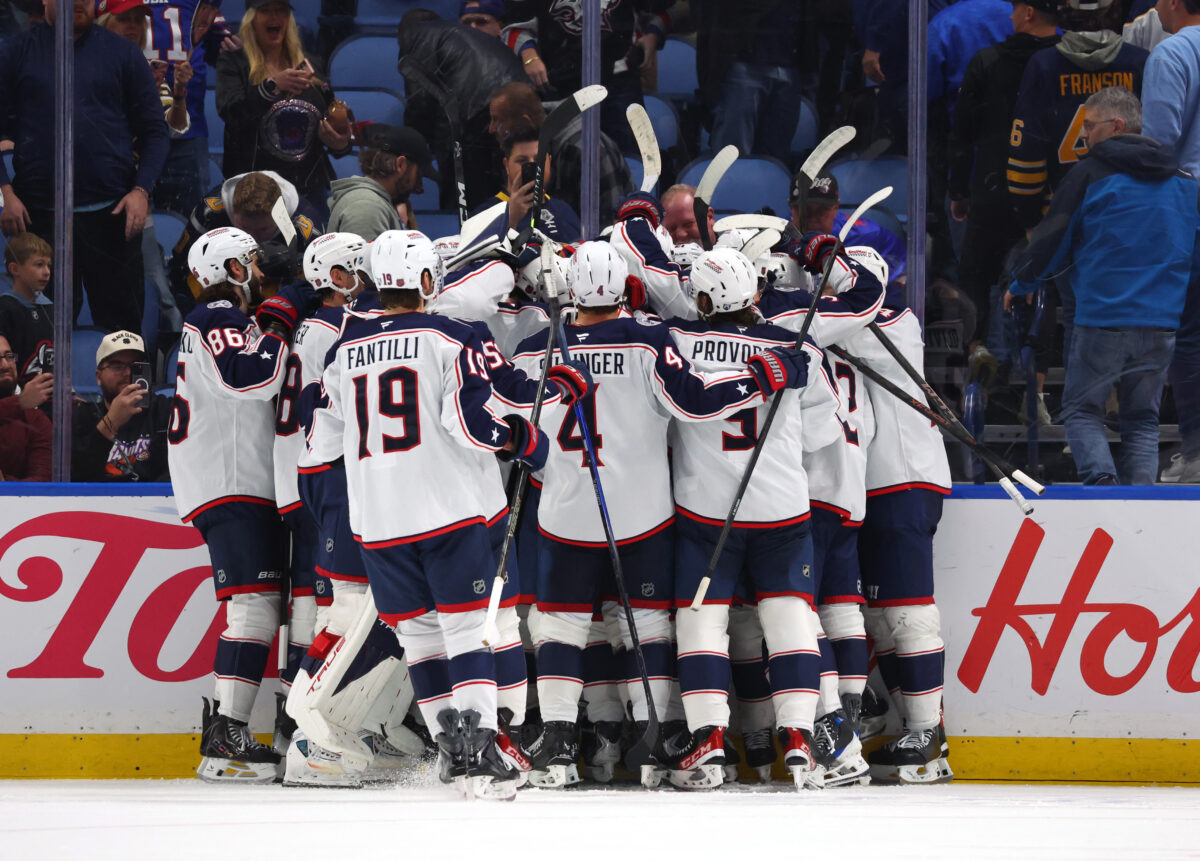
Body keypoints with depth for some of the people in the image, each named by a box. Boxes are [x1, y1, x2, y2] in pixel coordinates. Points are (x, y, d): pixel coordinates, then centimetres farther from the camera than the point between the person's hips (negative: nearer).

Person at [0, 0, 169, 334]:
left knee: (121, 320, 1)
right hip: (39, 215, 0)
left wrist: (142, 190, -5)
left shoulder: (123, 53, 9)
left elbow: (154, 130, 9)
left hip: (112, 213, 0)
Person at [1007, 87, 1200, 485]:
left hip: (1102, 320, -4)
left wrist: (1019, 285, 16)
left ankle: (1100, 477, -17)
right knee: (1142, 419, 12)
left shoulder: (1091, 174, -4)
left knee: (1082, 411, 6)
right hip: (1162, 324, 4)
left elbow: (1052, 240, 0)